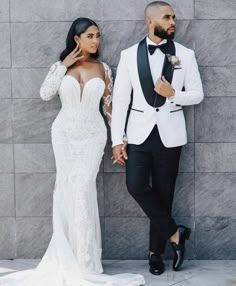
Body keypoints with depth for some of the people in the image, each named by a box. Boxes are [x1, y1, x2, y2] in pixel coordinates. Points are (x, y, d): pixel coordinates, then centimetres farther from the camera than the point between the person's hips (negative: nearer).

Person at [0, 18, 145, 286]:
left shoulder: (103, 68, 5)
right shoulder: (60, 66, 3)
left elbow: (109, 104, 8)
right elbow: (45, 94, -11)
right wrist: (64, 65, -11)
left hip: (92, 135, -1)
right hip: (64, 134, 1)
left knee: (82, 188, -9)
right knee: (67, 189, 3)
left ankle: (83, 259, -1)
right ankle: (69, 255, 13)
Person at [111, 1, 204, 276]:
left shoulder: (185, 54, 1)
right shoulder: (129, 55, 0)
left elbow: (197, 94, 5)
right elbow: (120, 98, 0)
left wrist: (173, 94, -16)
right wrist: (117, 139, -5)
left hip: (169, 134, 0)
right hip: (139, 133, 0)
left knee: (163, 192, 5)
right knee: (136, 185, -15)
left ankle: (156, 252, 20)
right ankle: (174, 232, 4)